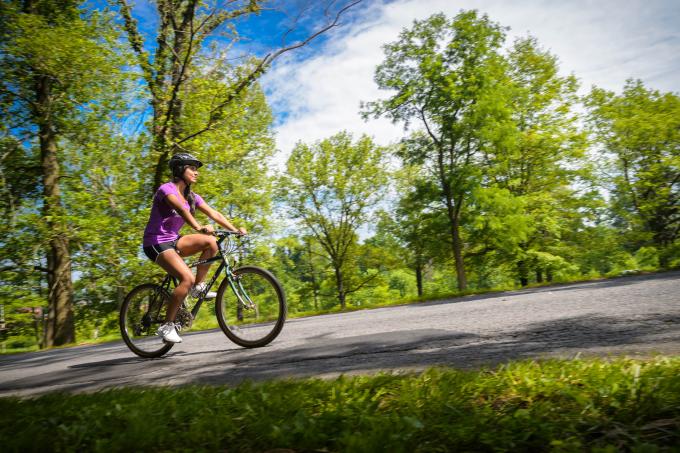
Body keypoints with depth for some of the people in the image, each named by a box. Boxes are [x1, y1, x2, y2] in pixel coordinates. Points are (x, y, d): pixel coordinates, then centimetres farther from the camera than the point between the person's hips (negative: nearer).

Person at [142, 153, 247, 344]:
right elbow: (181, 210, -35)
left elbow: (214, 214, -2)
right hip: (156, 243, -7)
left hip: (173, 240, 7)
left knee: (211, 241, -15)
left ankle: (198, 287, -4)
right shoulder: (166, 189, -15)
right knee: (187, 278, -26)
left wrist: (235, 229, -15)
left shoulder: (191, 197, 8)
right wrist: (199, 228, -51)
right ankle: (167, 326, -13)